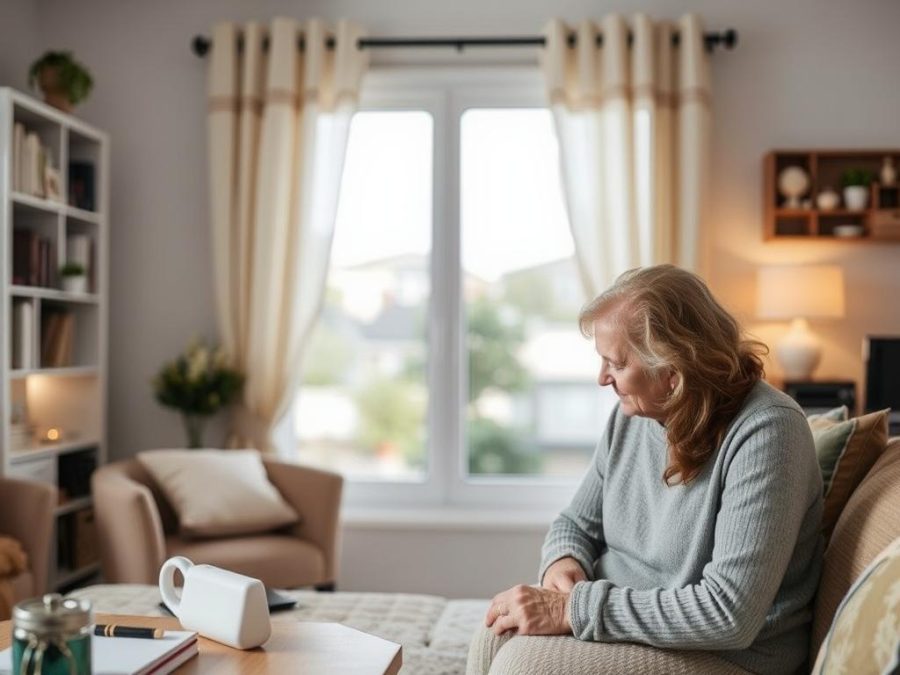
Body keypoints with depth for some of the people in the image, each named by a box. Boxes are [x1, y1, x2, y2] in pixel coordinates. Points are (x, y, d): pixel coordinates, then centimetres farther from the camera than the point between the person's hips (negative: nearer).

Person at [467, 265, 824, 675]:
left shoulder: (764, 432, -22)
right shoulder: (633, 412, 1)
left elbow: (729, 614, -28)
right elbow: (577, 523, 13)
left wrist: (574, 609, -27)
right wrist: (564, 564, -12)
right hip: (620, 617, 7)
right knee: (495, 640, -17)